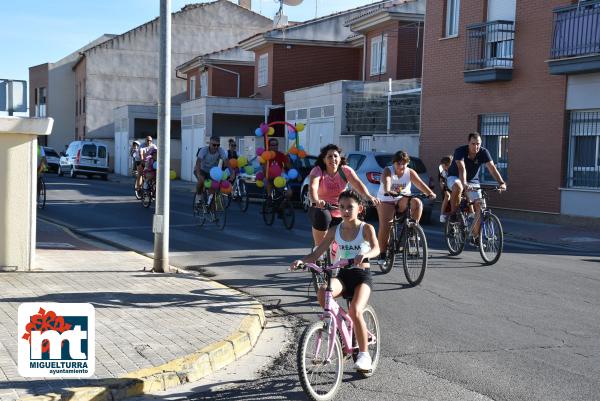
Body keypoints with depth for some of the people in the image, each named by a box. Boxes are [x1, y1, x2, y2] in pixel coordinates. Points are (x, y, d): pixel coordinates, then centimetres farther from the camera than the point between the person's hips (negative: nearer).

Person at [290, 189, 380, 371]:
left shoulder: (366, 228, -2)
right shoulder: (335, 231, 7)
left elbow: (376, 248, -21)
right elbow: (316, 254, 3)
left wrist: (364, 255, -45)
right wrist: (301, 261, -17)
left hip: (361, 275, -3)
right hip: (342, 275, 3)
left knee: (355, 310, -27)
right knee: (322, 293, -29)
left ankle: (364, 354, -9)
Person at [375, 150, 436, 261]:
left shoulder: (410, 172, -5)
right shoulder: (388, 171, -12)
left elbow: (420, 183, -19)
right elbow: (386, 182, -34)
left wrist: (430, 193, -38)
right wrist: (388, 191, -57)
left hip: (403, 200, 2)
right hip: (386, 201, -2)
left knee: (417, 202, -28)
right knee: (385, 226, -15)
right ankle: (382, 253, -3)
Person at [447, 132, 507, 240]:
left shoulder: (483, 152, -17)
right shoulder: (460, 151, -26)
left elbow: (492, 168, -27)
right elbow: (462, 168, -41)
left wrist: (501, 183, -41)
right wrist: (464, 184, -57)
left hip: (472, 181, 3)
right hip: (455, 177, -3)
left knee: (480, 206, -12)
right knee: (458, 187, -40)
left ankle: (474, 235, 3)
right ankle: (453, 215, -20)